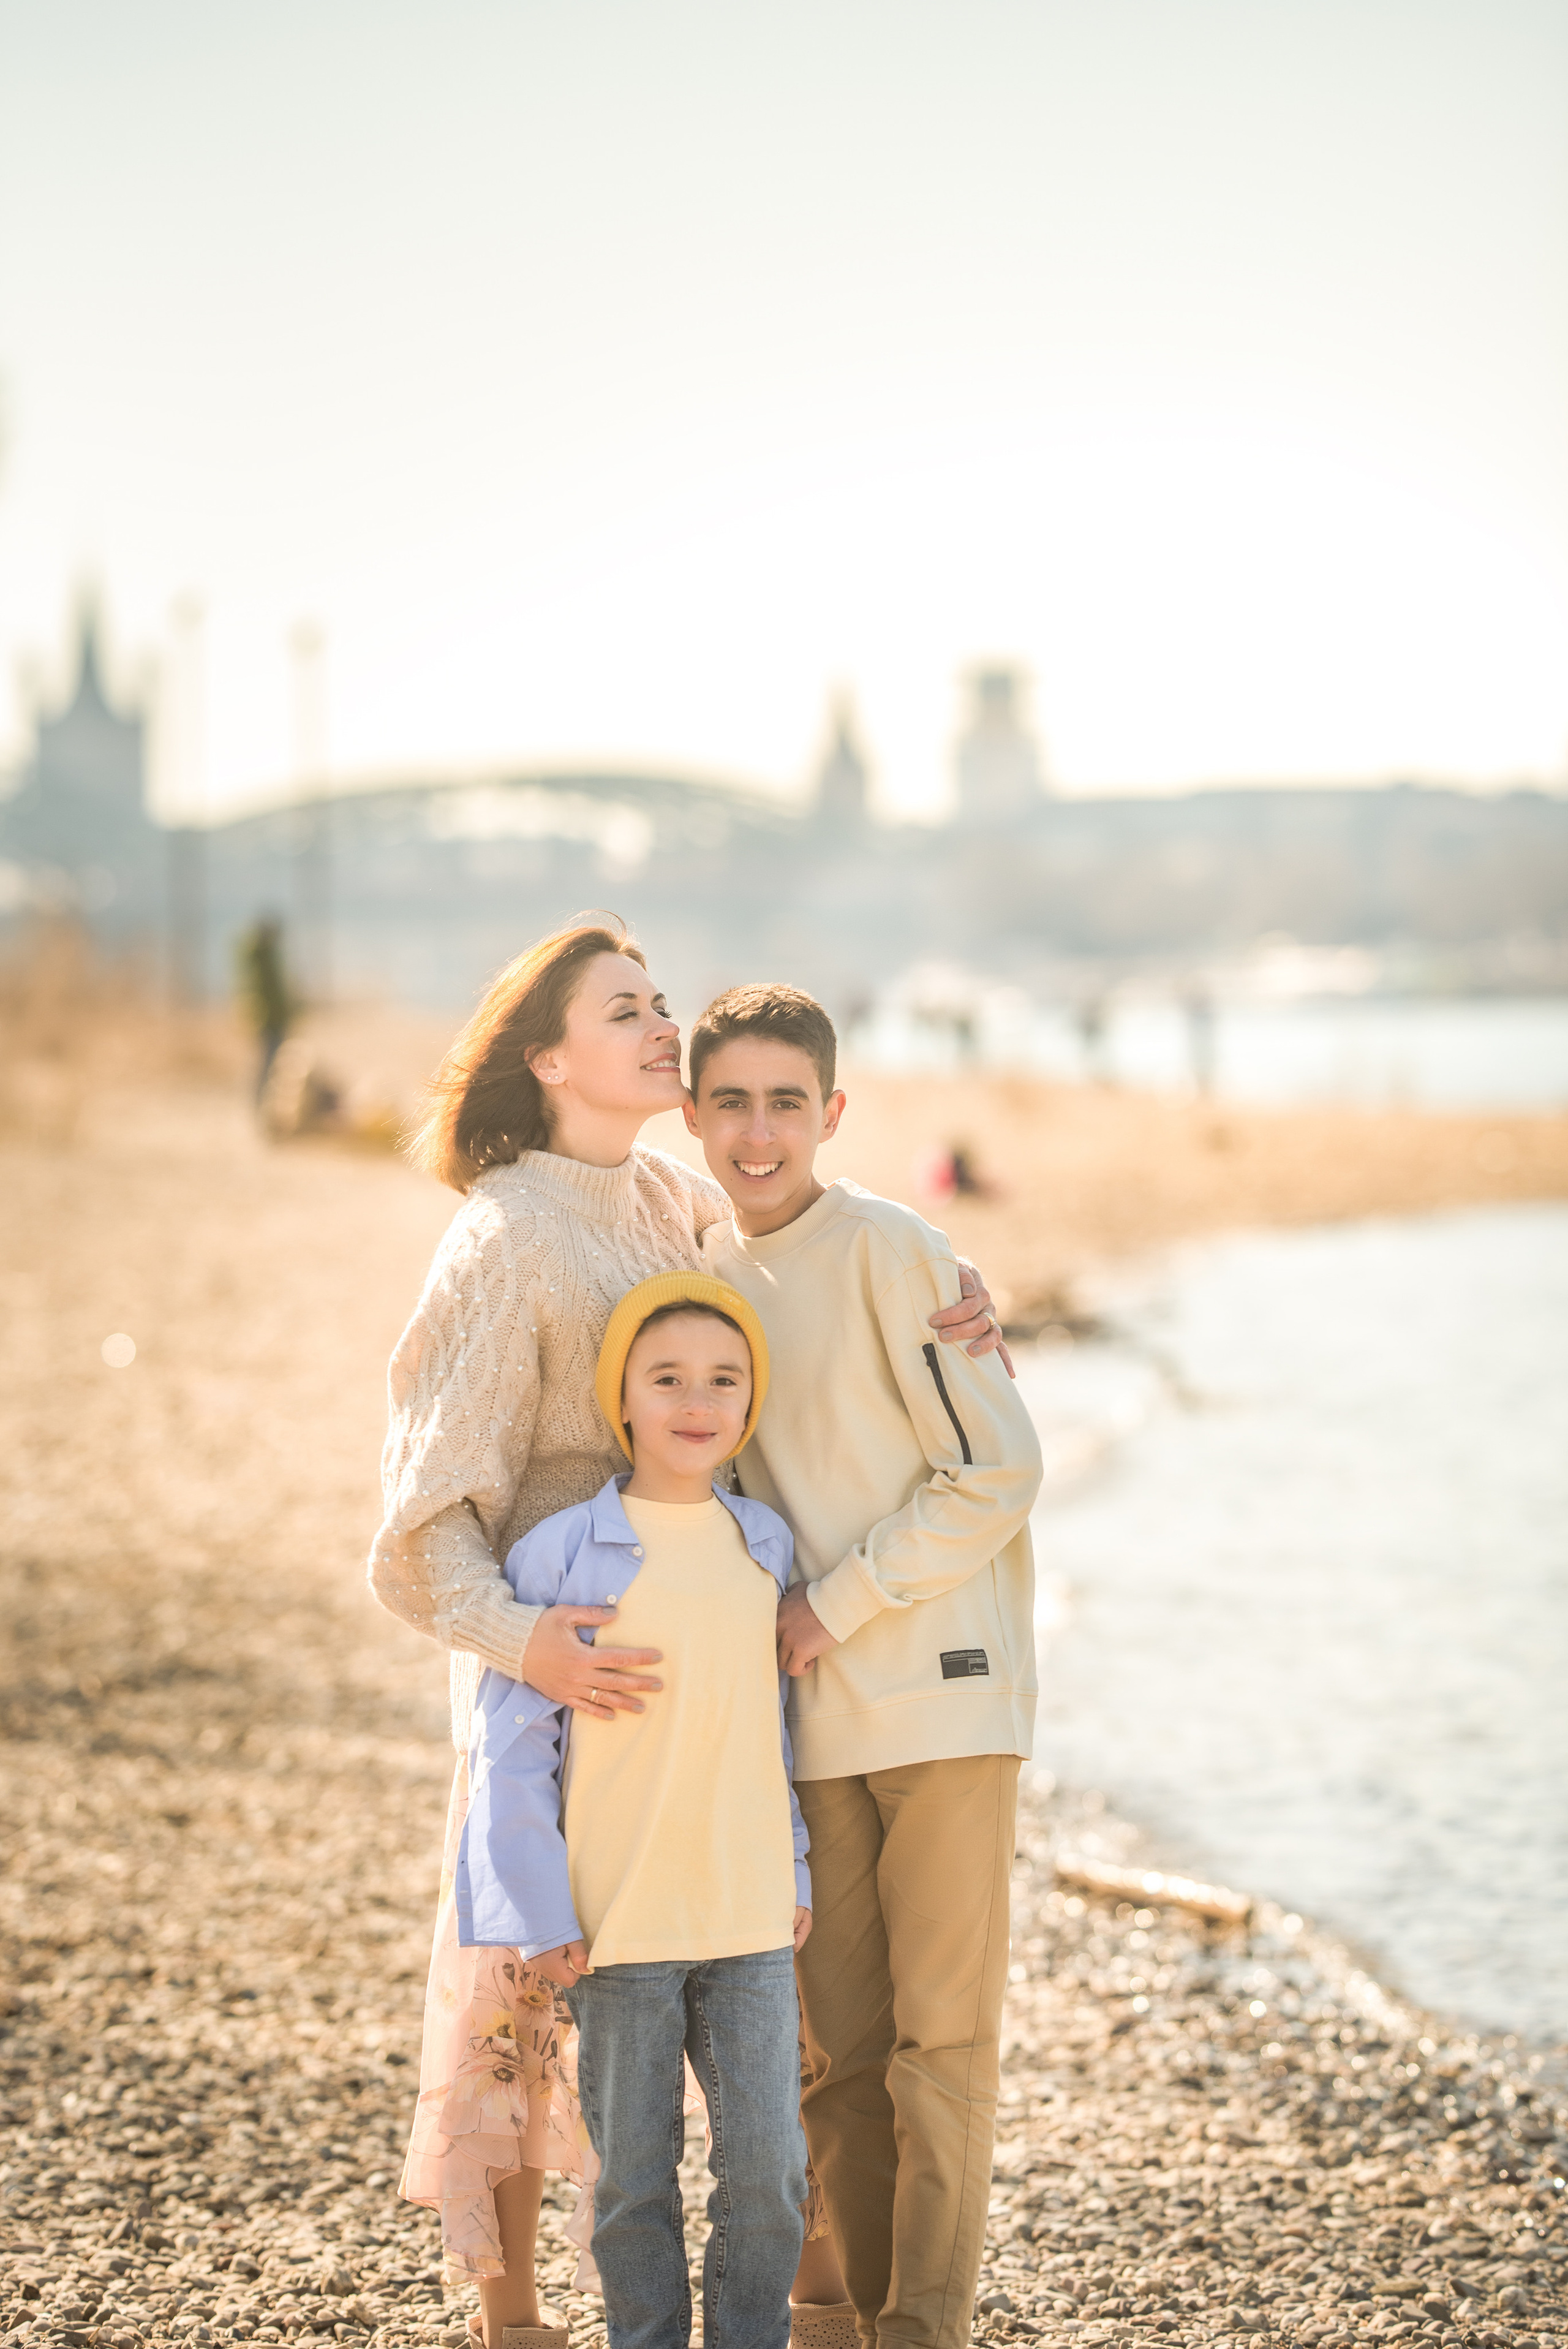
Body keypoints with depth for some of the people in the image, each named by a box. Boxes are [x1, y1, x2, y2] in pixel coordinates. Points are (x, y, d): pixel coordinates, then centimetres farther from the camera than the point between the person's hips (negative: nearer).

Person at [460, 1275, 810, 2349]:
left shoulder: (766, 1544, 5)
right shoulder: (561, 1554, -9)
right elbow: (511, 1745, -7)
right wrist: (541, 1916, -9)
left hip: (751, 1919, 3)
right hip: (618, 1927, -3)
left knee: (770, 2168, 4)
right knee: (635, 2177, 7)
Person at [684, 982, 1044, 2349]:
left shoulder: (888, 1250, -9)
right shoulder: (706, 1276, 10)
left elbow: (996, 1470, -11)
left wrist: (836, 1606, -12)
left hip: (940, 1689, -5)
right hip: (808, 1718, 6)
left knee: (940, 2035, -1)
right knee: (835, 2045, 8)